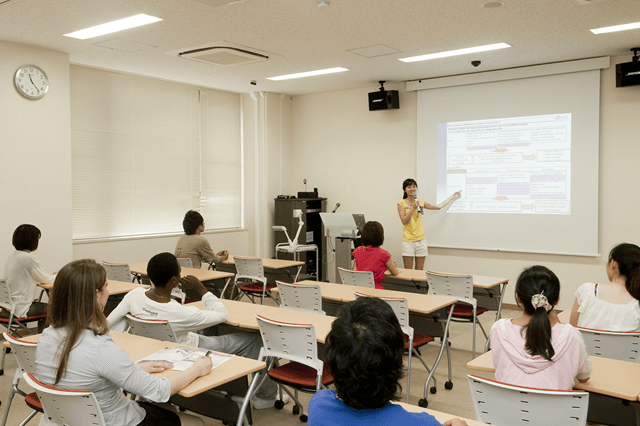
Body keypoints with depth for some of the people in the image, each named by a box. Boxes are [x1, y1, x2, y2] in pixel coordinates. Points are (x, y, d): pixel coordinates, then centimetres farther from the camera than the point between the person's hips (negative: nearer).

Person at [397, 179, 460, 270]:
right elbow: (404, 221, -11)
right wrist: (413, 208, -16)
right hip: (408, 241, -4)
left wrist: (452, 197, 25)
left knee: (419, 271, 6)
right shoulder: (401, 203, -2)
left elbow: (438, 207, 20)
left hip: (421, 240, 4)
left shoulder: (420, 202, 10)